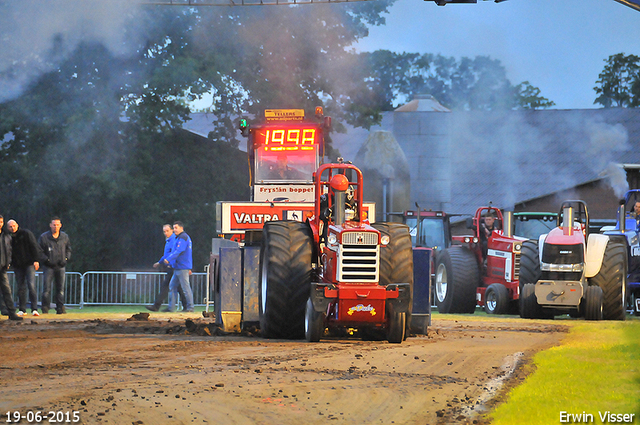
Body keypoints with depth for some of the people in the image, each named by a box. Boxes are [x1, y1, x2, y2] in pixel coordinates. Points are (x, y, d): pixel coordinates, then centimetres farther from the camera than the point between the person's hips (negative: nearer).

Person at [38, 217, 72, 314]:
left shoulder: (64, 237, 7)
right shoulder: (44, 237, -4)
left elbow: (68, 249, 20)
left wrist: (66, 259, 3)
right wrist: (47, 260, -9)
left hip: (60, 266, 3)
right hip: (49, 266, -3)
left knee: (60, 288, 3)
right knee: (47, 288, -6)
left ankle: (60, 307, 7)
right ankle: (45, 307, 1)